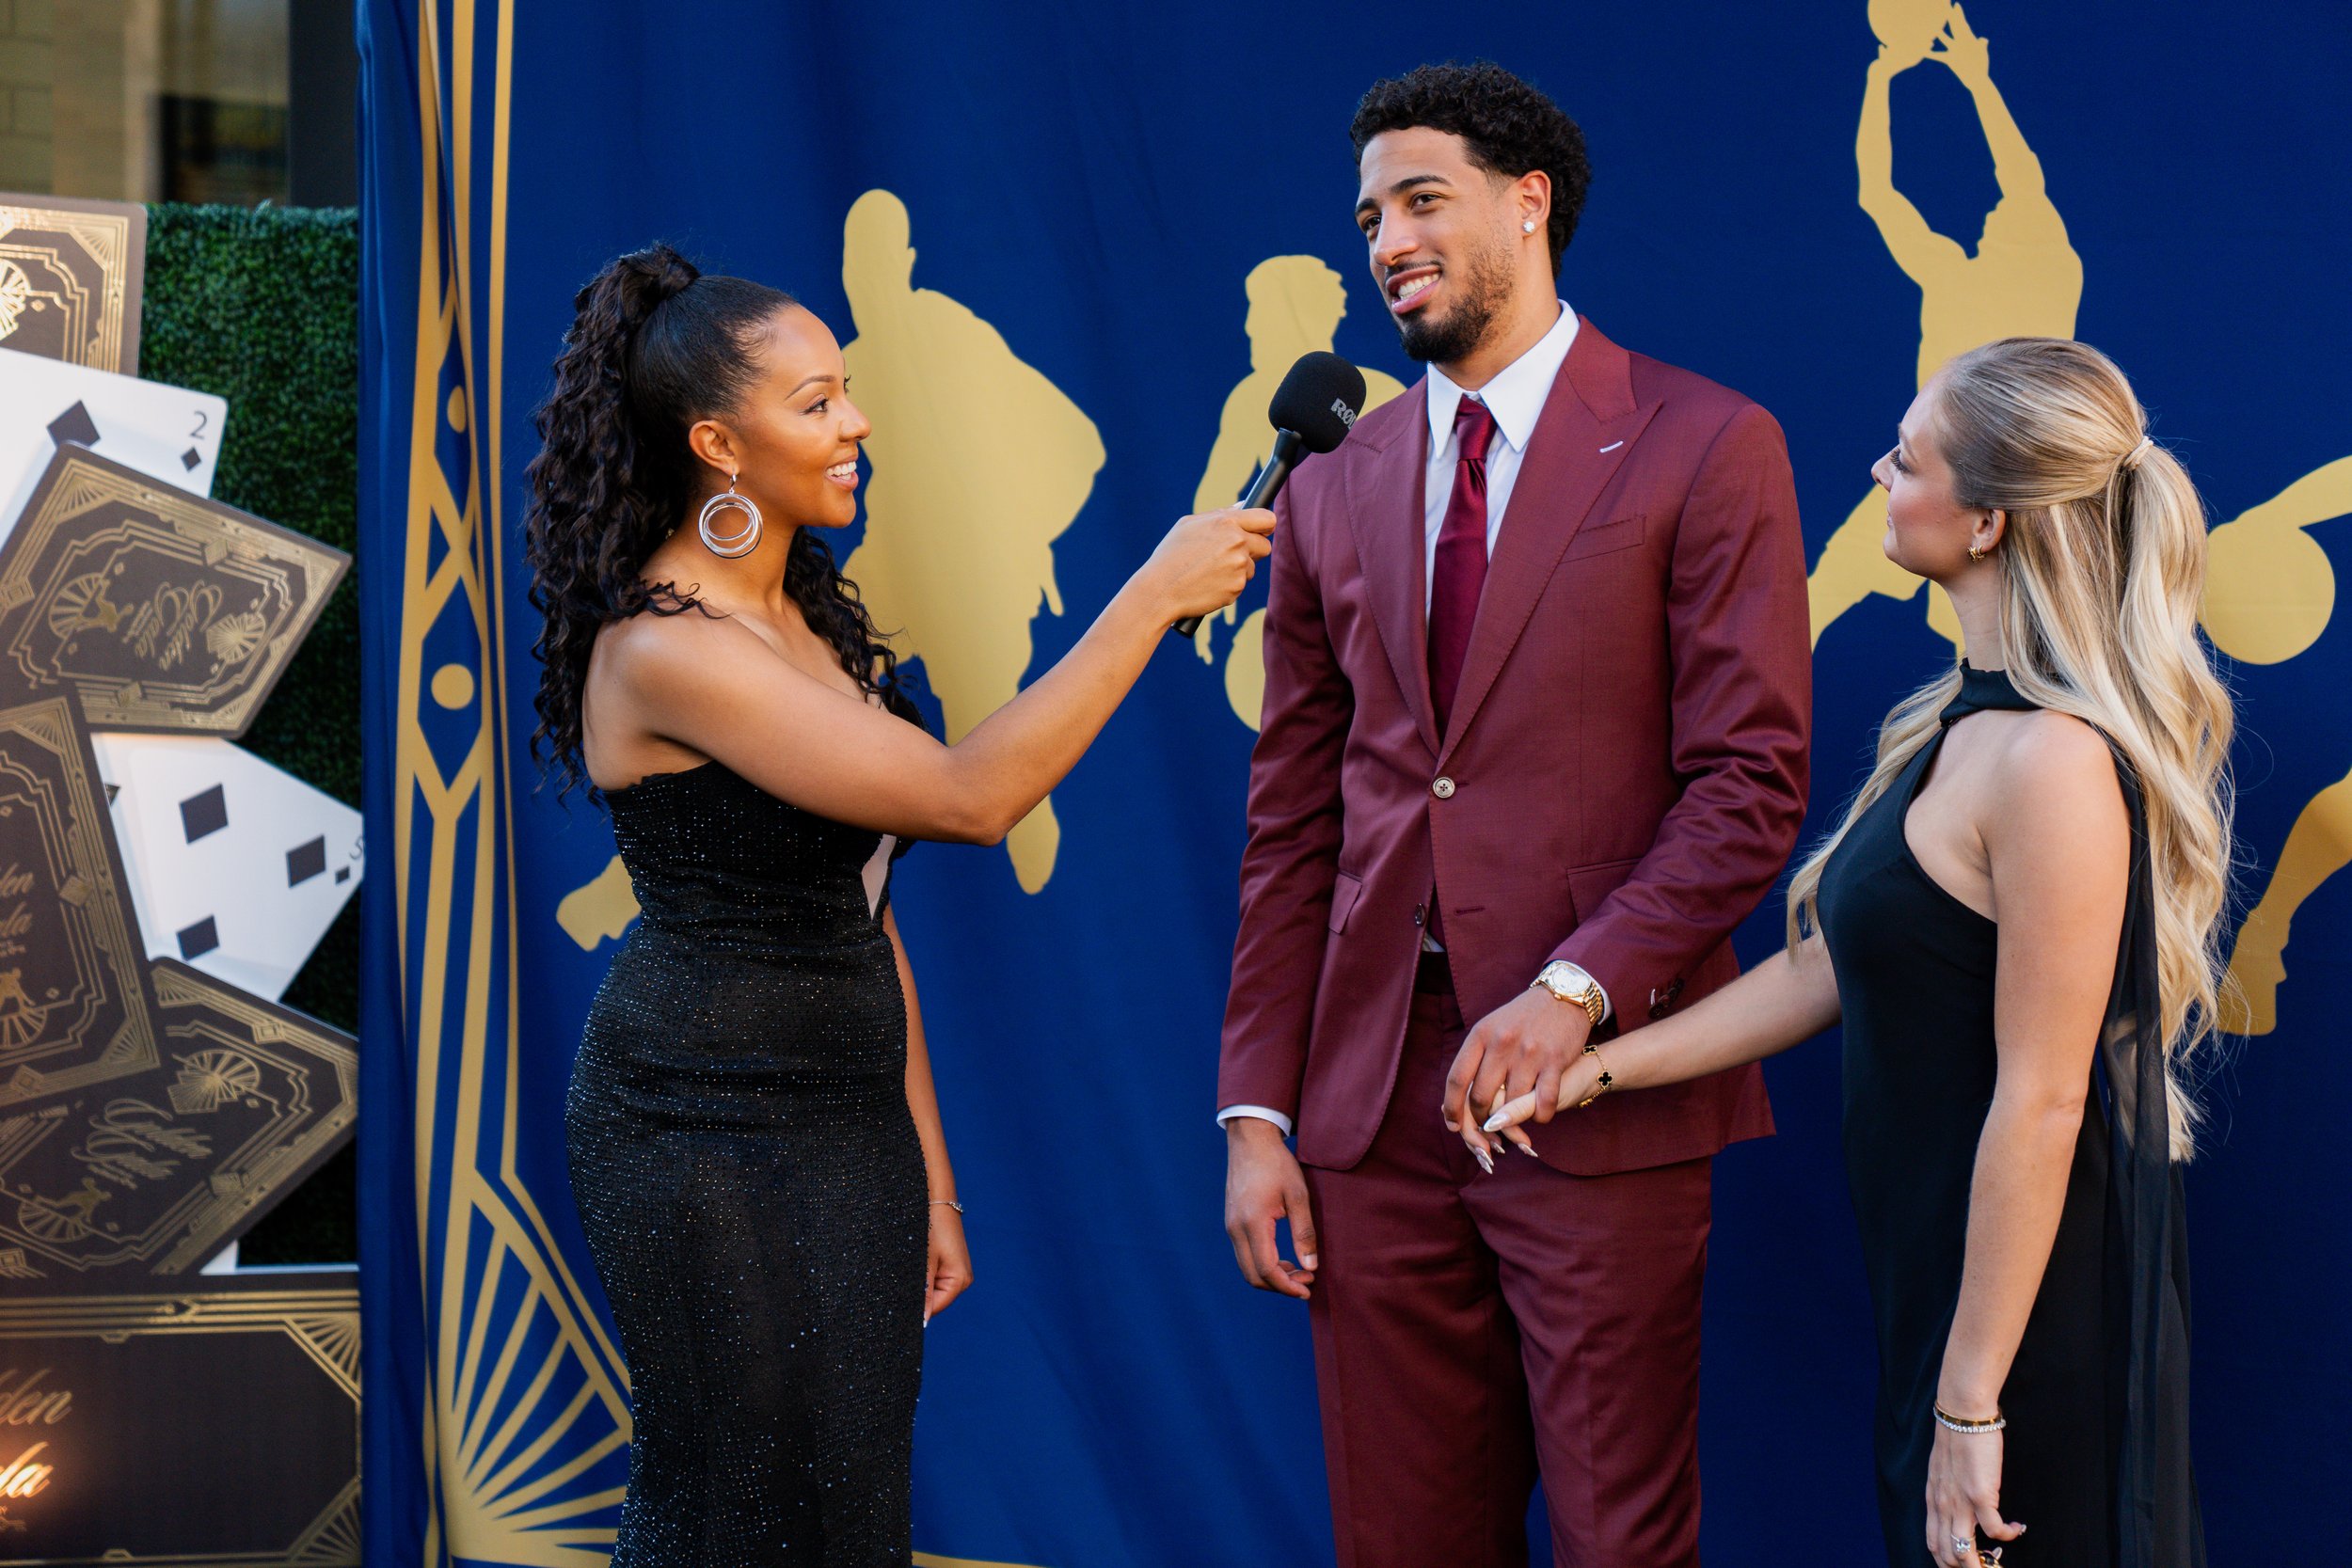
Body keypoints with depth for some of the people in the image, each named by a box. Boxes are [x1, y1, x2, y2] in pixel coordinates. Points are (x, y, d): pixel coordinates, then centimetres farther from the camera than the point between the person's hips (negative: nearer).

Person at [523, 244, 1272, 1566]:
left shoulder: (812, 620, 11)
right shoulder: (664, 652, -18)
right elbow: (969, 797, -25)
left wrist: (929, 1175, 13)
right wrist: (1155, 597, -22)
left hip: (850, 1120, 8)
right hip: (710, 1126, -8)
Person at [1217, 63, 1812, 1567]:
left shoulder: (1704, 449, -2)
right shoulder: (1336, 486, 12)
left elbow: (1751, 783, -8)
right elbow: (1293, 825, 13)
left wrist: (1580, 989, -19)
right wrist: (1257, 1113, 7)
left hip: (1596, 1091, -4)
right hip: (1374, 1099, 4)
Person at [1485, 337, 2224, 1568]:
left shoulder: (2054, 763, -22)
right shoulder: (1963, 723, 9)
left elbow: (2040, 1105, -22)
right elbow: (1825, 970, 15)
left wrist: (1972, 1404, -19)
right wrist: (1601, 1070, 14)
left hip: (2035, 1321, -9)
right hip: (1936, 1281, 9)